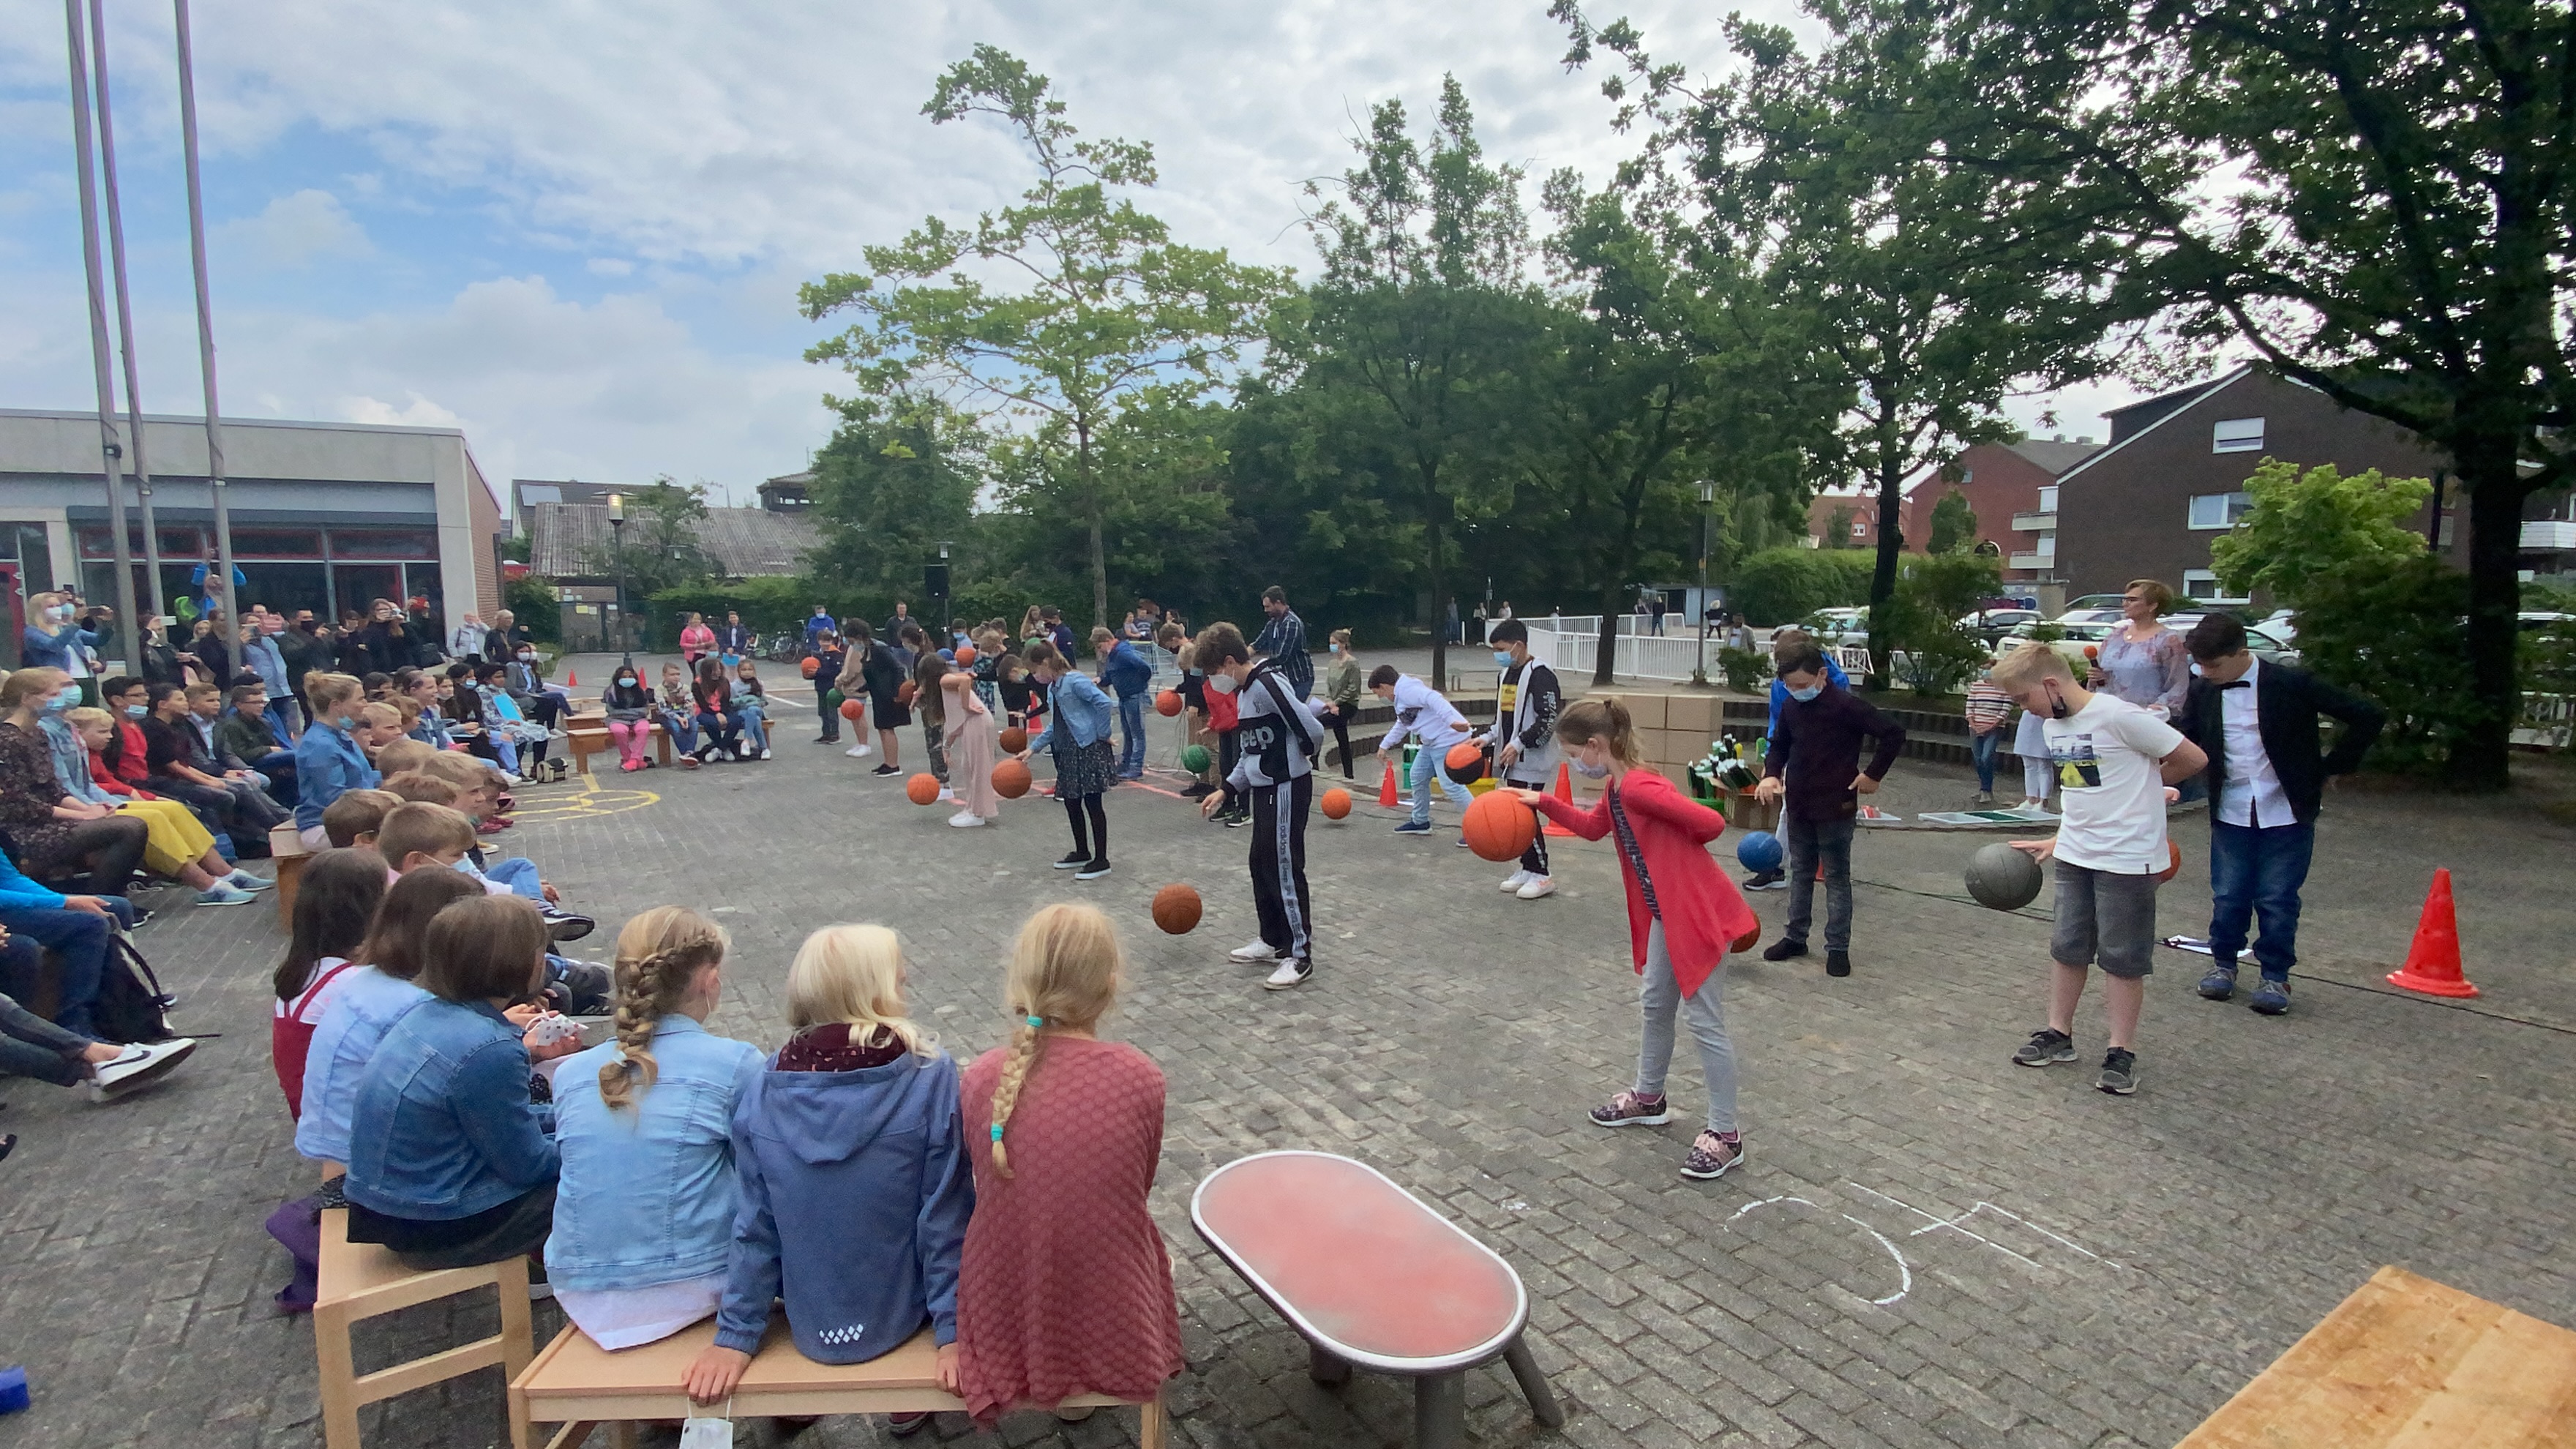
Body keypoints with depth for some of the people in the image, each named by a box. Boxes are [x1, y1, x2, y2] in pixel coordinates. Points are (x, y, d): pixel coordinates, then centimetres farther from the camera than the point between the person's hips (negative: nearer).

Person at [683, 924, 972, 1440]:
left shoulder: (764, 1090, -12)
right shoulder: (930, 1078, -21)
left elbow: (755, 1224, -6)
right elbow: (944, 1217, -17)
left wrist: (734, 1335, 3)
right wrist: (953, 1328, -9)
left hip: (811, 1323, 4)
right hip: (898, 1315, -3)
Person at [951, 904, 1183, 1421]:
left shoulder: (982, 1078, -16)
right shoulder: (1141, 1077, -19)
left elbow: (991, 1191, 1)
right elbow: (1138, 1191, -1)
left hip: (1003, 1328, 2)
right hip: (1113, 1332, -1)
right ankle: (1080, 1399, 42)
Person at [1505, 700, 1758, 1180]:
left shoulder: (1639, 787, -25)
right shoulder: (1615, 789, 5)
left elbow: (1711, 822, -28)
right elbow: (1592, 826, 24)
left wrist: (1676, 848, -7)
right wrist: (1543, 803, 13)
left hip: (1701, 913, -10)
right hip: (1665, 912, 10)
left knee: (1704, 1020, -2)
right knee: (1654, 1003, 20)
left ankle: (1725, 1136, 11)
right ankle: (1649, 1099, 38)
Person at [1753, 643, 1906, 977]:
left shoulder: (1847, 705, -15)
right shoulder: (1791, 707, 3)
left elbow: (1894, 734, -13)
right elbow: (1779, 745, 16)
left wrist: (1873, 775, -11)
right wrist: (1771, 774, -2)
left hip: (1836, 807, -6)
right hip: (1798, 805, 6)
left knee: (1837, 878, 3)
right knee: (1800, 873, 15)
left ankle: (1838, 947, 10)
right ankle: (1795, 937, 25)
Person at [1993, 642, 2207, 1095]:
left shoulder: (2118, 716, -19)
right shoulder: (2052, 726, 6)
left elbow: (2192, 758, -11)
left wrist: (2143, 787, 2)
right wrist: (2059, 841, 11)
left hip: (2127, 858, -7)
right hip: (2074, 856, 7)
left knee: (2122, 958, 4)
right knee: (2067, 948, 13)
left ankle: (2121, 1053, 16)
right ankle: (2058, 1035, 26)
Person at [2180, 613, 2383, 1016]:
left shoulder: (2291, 683, -12)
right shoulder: (2202, 691, -1)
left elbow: (2367, 717, -6)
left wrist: (2331, 768, -3)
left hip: (2287, 812, -3)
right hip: (2231, 813, 3)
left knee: (2278, 900, 3)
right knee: (2228, 896, 7)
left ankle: (2275, 976, 17)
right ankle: (2224, 963, 25)